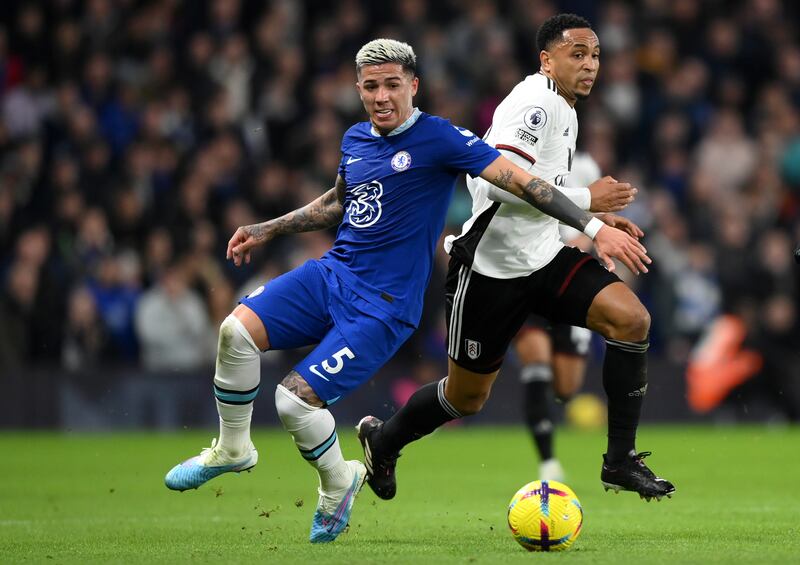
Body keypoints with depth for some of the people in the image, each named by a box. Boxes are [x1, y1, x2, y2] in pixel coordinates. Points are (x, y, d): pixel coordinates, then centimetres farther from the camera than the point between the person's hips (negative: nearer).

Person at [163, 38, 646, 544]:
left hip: (384, 307, -6)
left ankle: (338, 483, 14)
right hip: (331, 274, 6)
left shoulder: (440, 139, -11)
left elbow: (523, 182, -14)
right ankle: (232, 450, 7)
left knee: (295, 399, -17)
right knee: (237, 330, -17)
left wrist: (595, 226, -20)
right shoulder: (355, 139, 10)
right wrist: (265, 231, 27)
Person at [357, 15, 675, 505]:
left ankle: (621, 462, -10)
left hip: (545, 257, 8)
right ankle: (382, 439, 36)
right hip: (492, 268, -8)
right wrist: (585, 200, -24)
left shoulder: (565, 112, 13)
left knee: (632, 318, -16)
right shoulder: (535, 104, -18)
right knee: (466, 399, 6)